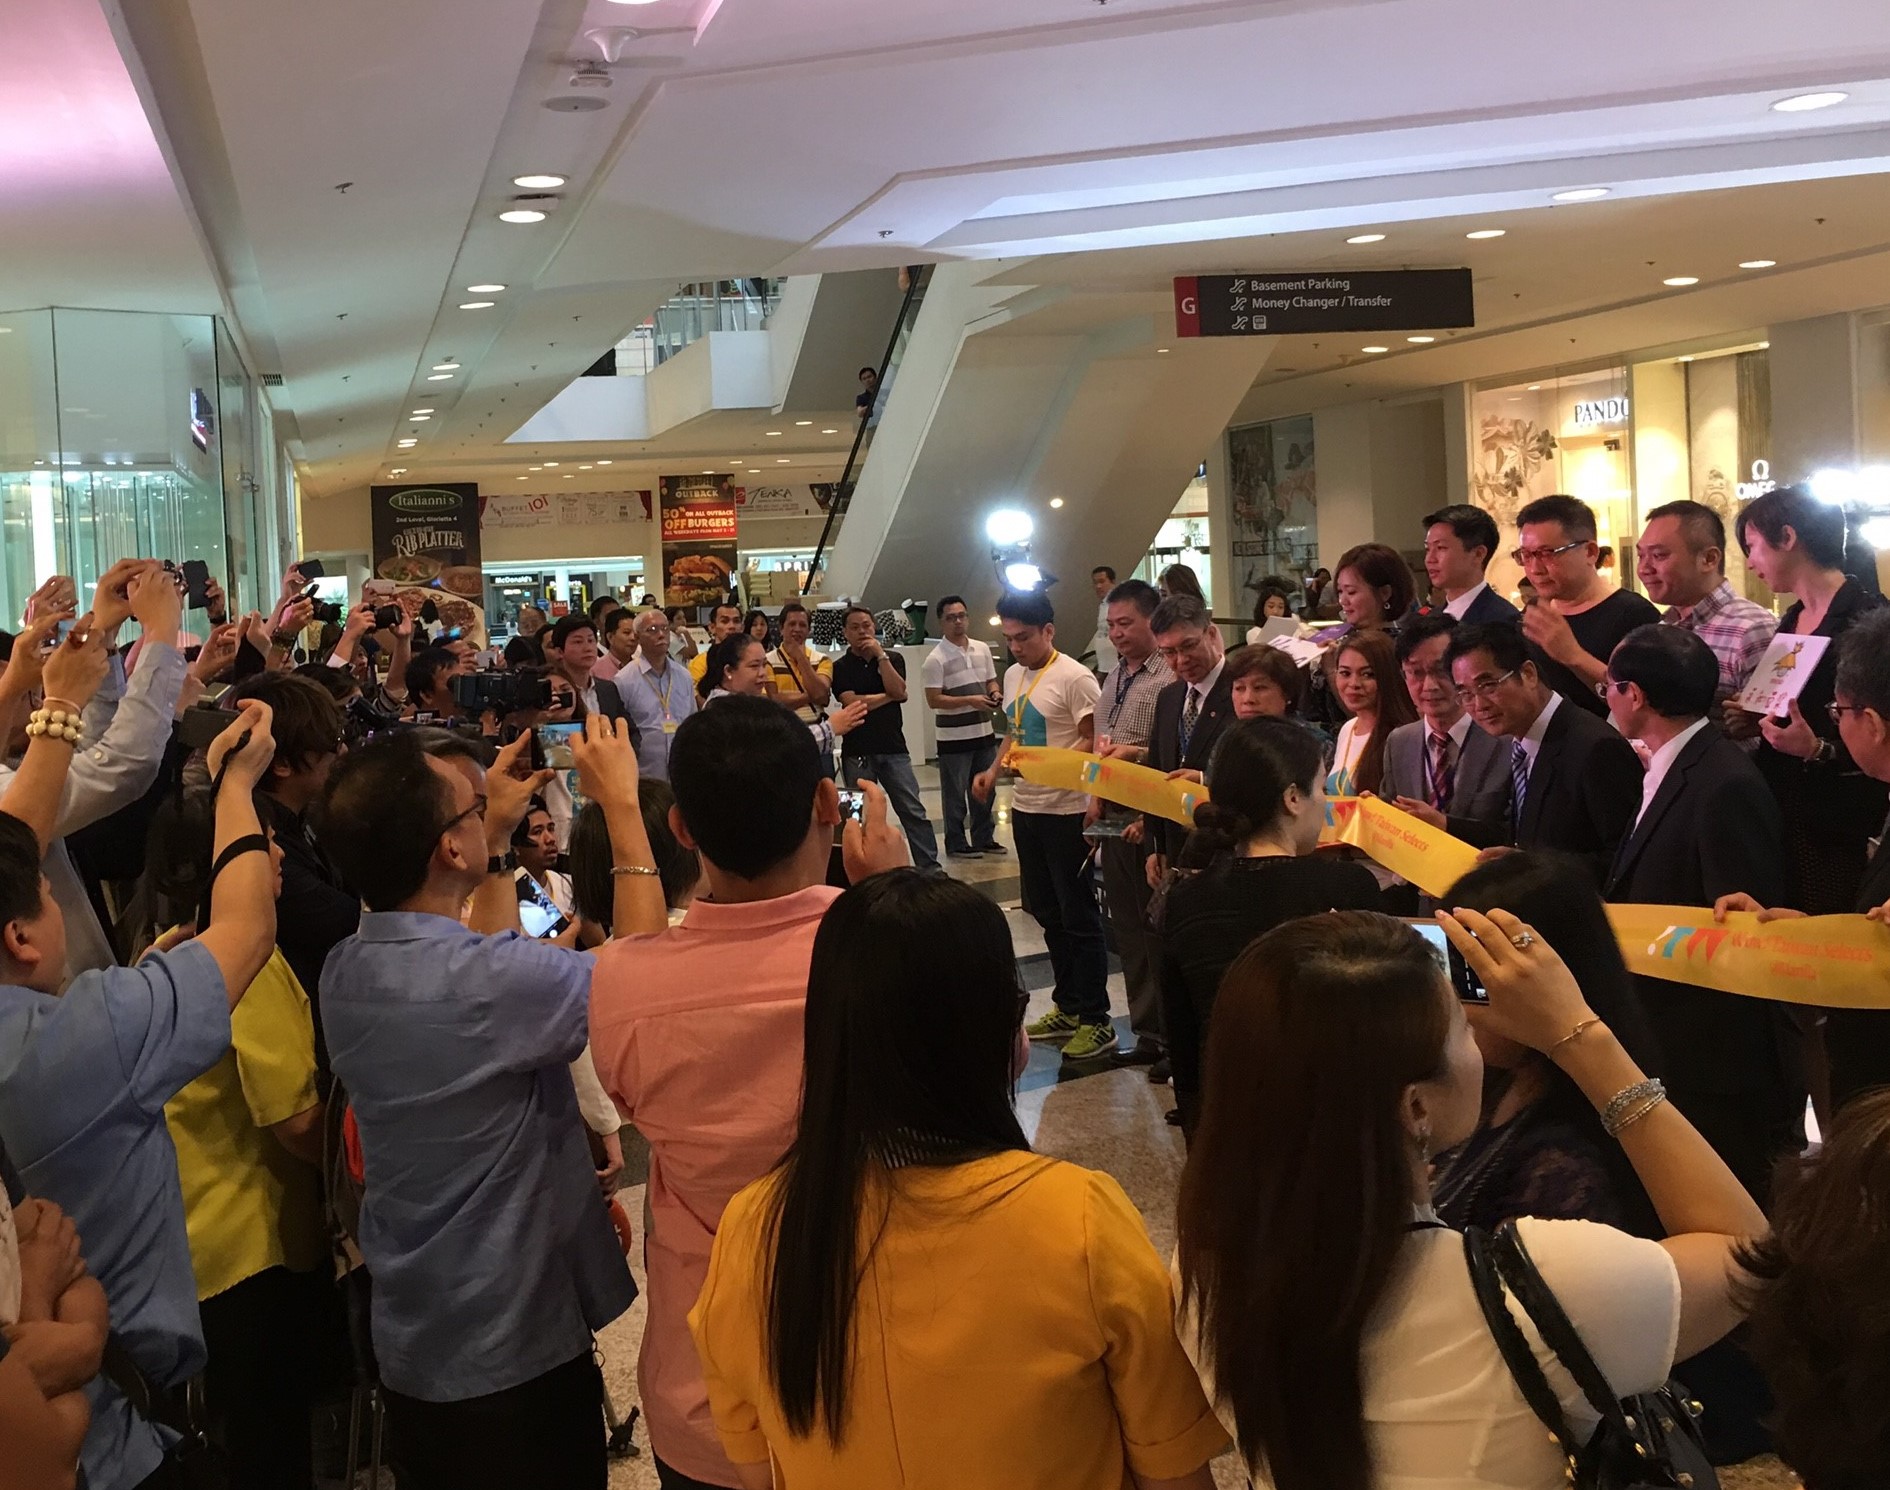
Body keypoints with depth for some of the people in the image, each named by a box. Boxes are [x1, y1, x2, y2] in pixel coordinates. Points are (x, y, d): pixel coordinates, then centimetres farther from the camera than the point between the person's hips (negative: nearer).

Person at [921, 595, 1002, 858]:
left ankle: (984, 839, 27)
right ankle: (956, 844, 11)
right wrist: (970, 701, -23)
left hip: (984, 733, 6)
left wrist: (995, 693, -6)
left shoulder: (982, 649, 7)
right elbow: (933, 700, -16)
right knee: (955, 794, 1)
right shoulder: (935, 659, -13)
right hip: (954, 737, -6)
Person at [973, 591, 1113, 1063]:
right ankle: (1068, 1009, 29)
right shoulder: (1014, 676, 11)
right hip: (1026, 809, 9)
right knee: (1047, 912, 16)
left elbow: (1094, 742, -18)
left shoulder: (1074, 678, -15)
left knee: (1078, 917, -1)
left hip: (1066, 812, -9)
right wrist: (993, 771, 5)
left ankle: (1096, 1022, 8)